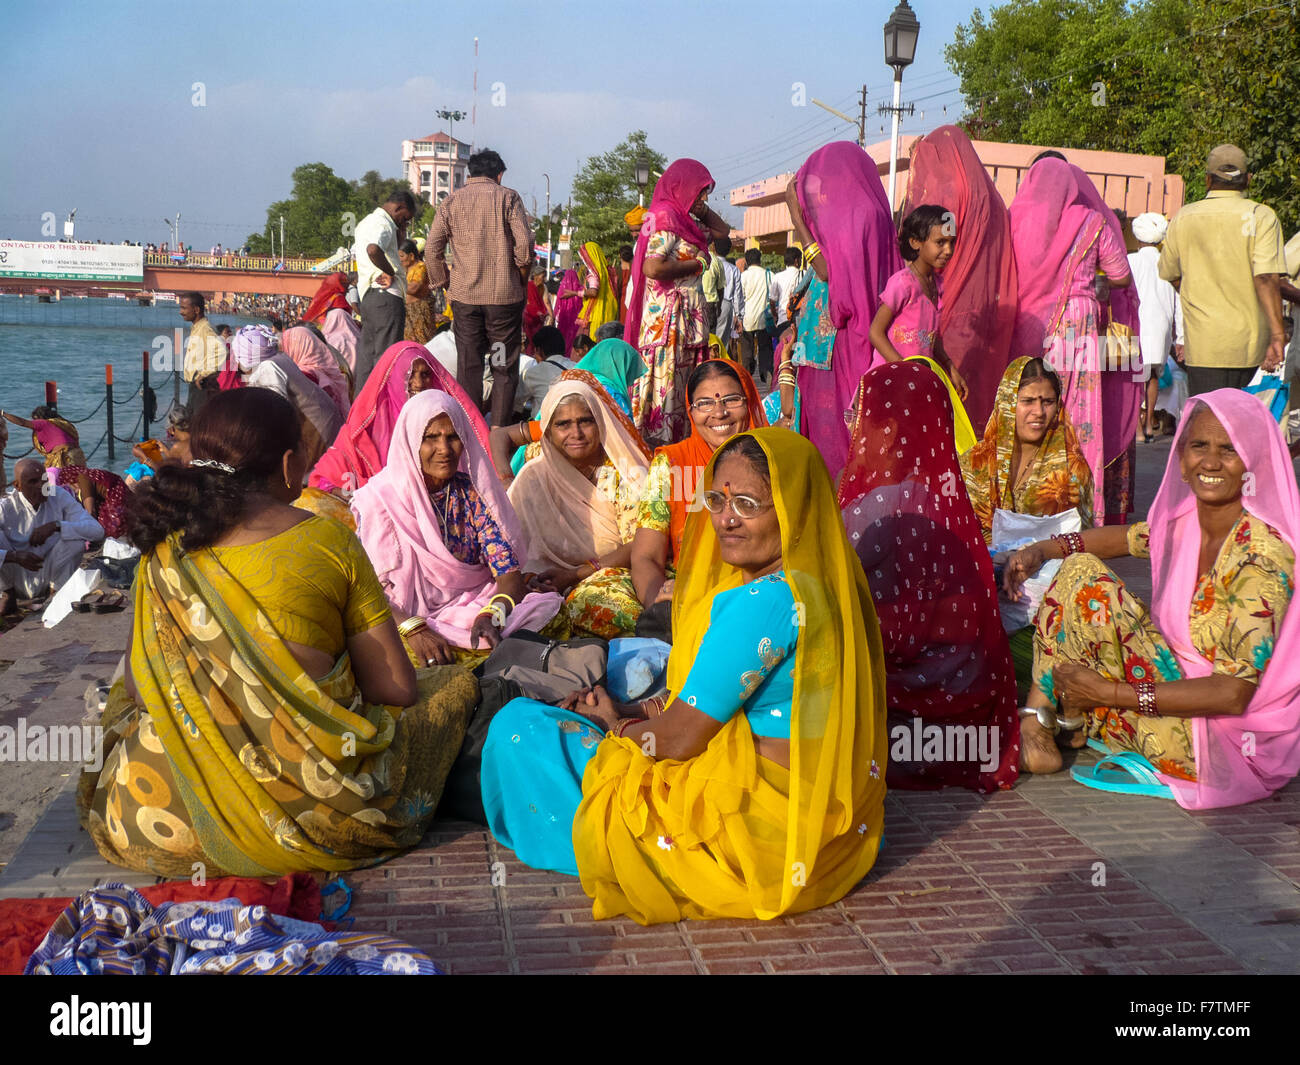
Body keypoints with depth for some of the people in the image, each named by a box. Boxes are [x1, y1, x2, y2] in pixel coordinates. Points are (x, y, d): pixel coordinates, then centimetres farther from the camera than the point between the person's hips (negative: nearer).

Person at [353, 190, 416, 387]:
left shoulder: (366, 222, 23)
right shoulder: (383, 224, -11)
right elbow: (373, 249, -31)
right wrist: (390, 273, -18)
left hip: (367, 296, 10)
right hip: (387, 297, -10)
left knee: (367, 352, 10)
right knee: (388, 356, -10)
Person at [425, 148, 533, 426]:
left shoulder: (450, 202, 9)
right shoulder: (508, 197, 1)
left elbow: (432, 249, 3)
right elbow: (524, 242, -8)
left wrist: (446, 284, 11)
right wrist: (521, 278, 7)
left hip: (465, 295, 2)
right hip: (505, 294, -2)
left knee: (468, 365, 8)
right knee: (505, 366, 5)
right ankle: (500, 429, 2)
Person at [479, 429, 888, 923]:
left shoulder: (764, 601, -27)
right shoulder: (815, 584, 4)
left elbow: (680, 738, -20)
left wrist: (617, 725, 1)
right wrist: (629, 711, 7)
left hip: (755, 828, -10)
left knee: (518, 726, 1)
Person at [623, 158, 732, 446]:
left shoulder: (684, 219, 17)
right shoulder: (666, 216, -11)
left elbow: (722, 230, 32)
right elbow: (653, 267, -23)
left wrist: (701, 209, 15)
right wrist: (697, 264, -11)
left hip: (685, 318, 10)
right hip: (667, 317, -9)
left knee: (680, 382, 9)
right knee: (665, 381, -9)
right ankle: (656, 442, -6)